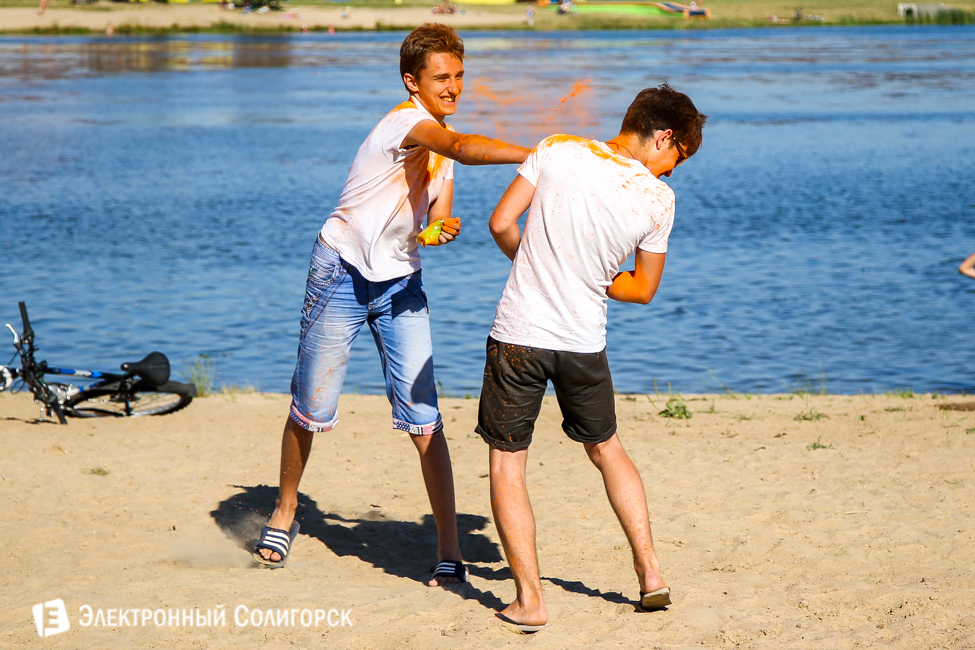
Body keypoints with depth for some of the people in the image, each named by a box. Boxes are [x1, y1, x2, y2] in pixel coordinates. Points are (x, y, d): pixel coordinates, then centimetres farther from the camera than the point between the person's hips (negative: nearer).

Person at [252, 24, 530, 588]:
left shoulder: (440, 139, 7)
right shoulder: (407, 121, -19)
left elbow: (437, 218, 9)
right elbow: (466, 149, -40)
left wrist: (447, 229, -14)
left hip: (401, 284, 6)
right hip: (344, 272, -6)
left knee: (424, 418, -6)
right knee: (311, 409, 6)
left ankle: (451, 552, -4)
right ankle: (285, 514, 32)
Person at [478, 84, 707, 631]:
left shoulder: (558, 150, -5)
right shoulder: (659, 199, -5)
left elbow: (502, 223, -3)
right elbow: (644, 289, 4)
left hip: (518, 334, -1)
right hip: (585, 343, 1)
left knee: (507, 464, 9)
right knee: (607, 449, 25)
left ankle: (530, 600, 4)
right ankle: (650, 571, 23)